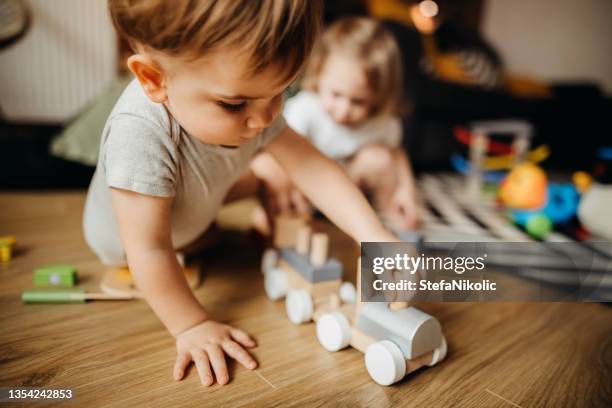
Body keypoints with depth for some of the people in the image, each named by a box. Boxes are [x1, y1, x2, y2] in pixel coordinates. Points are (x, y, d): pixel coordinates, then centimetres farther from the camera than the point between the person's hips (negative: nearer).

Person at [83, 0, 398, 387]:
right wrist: (191, 326, -31)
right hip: (124, 241, -4)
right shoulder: (141, 137, -48)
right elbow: (149, 250, -41)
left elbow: (312, 166, -28)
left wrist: (374, 236, -37)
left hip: (193, 218, 5)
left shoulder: (250, 103, -28)